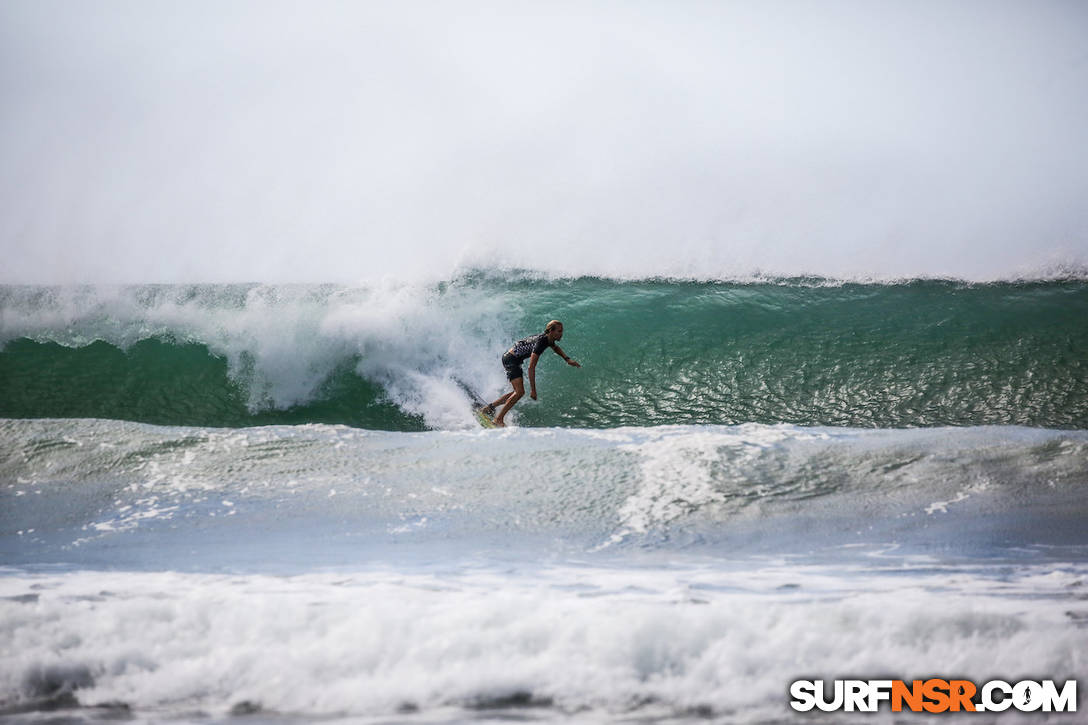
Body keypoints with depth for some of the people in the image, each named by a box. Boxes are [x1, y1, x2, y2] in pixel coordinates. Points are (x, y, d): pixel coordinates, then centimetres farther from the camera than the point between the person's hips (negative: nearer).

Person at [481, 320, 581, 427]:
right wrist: (533, 390, -31)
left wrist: (567, 359, 15)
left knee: (518, 392, 16)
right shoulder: (540, 342, -28)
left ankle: (490, 407, 24)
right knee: (520, 392, -18)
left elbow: (556, 348, 30)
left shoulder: (548, 339, 1)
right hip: (510, 359, -10)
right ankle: (498, 419, -18)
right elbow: (531, 368, -31)